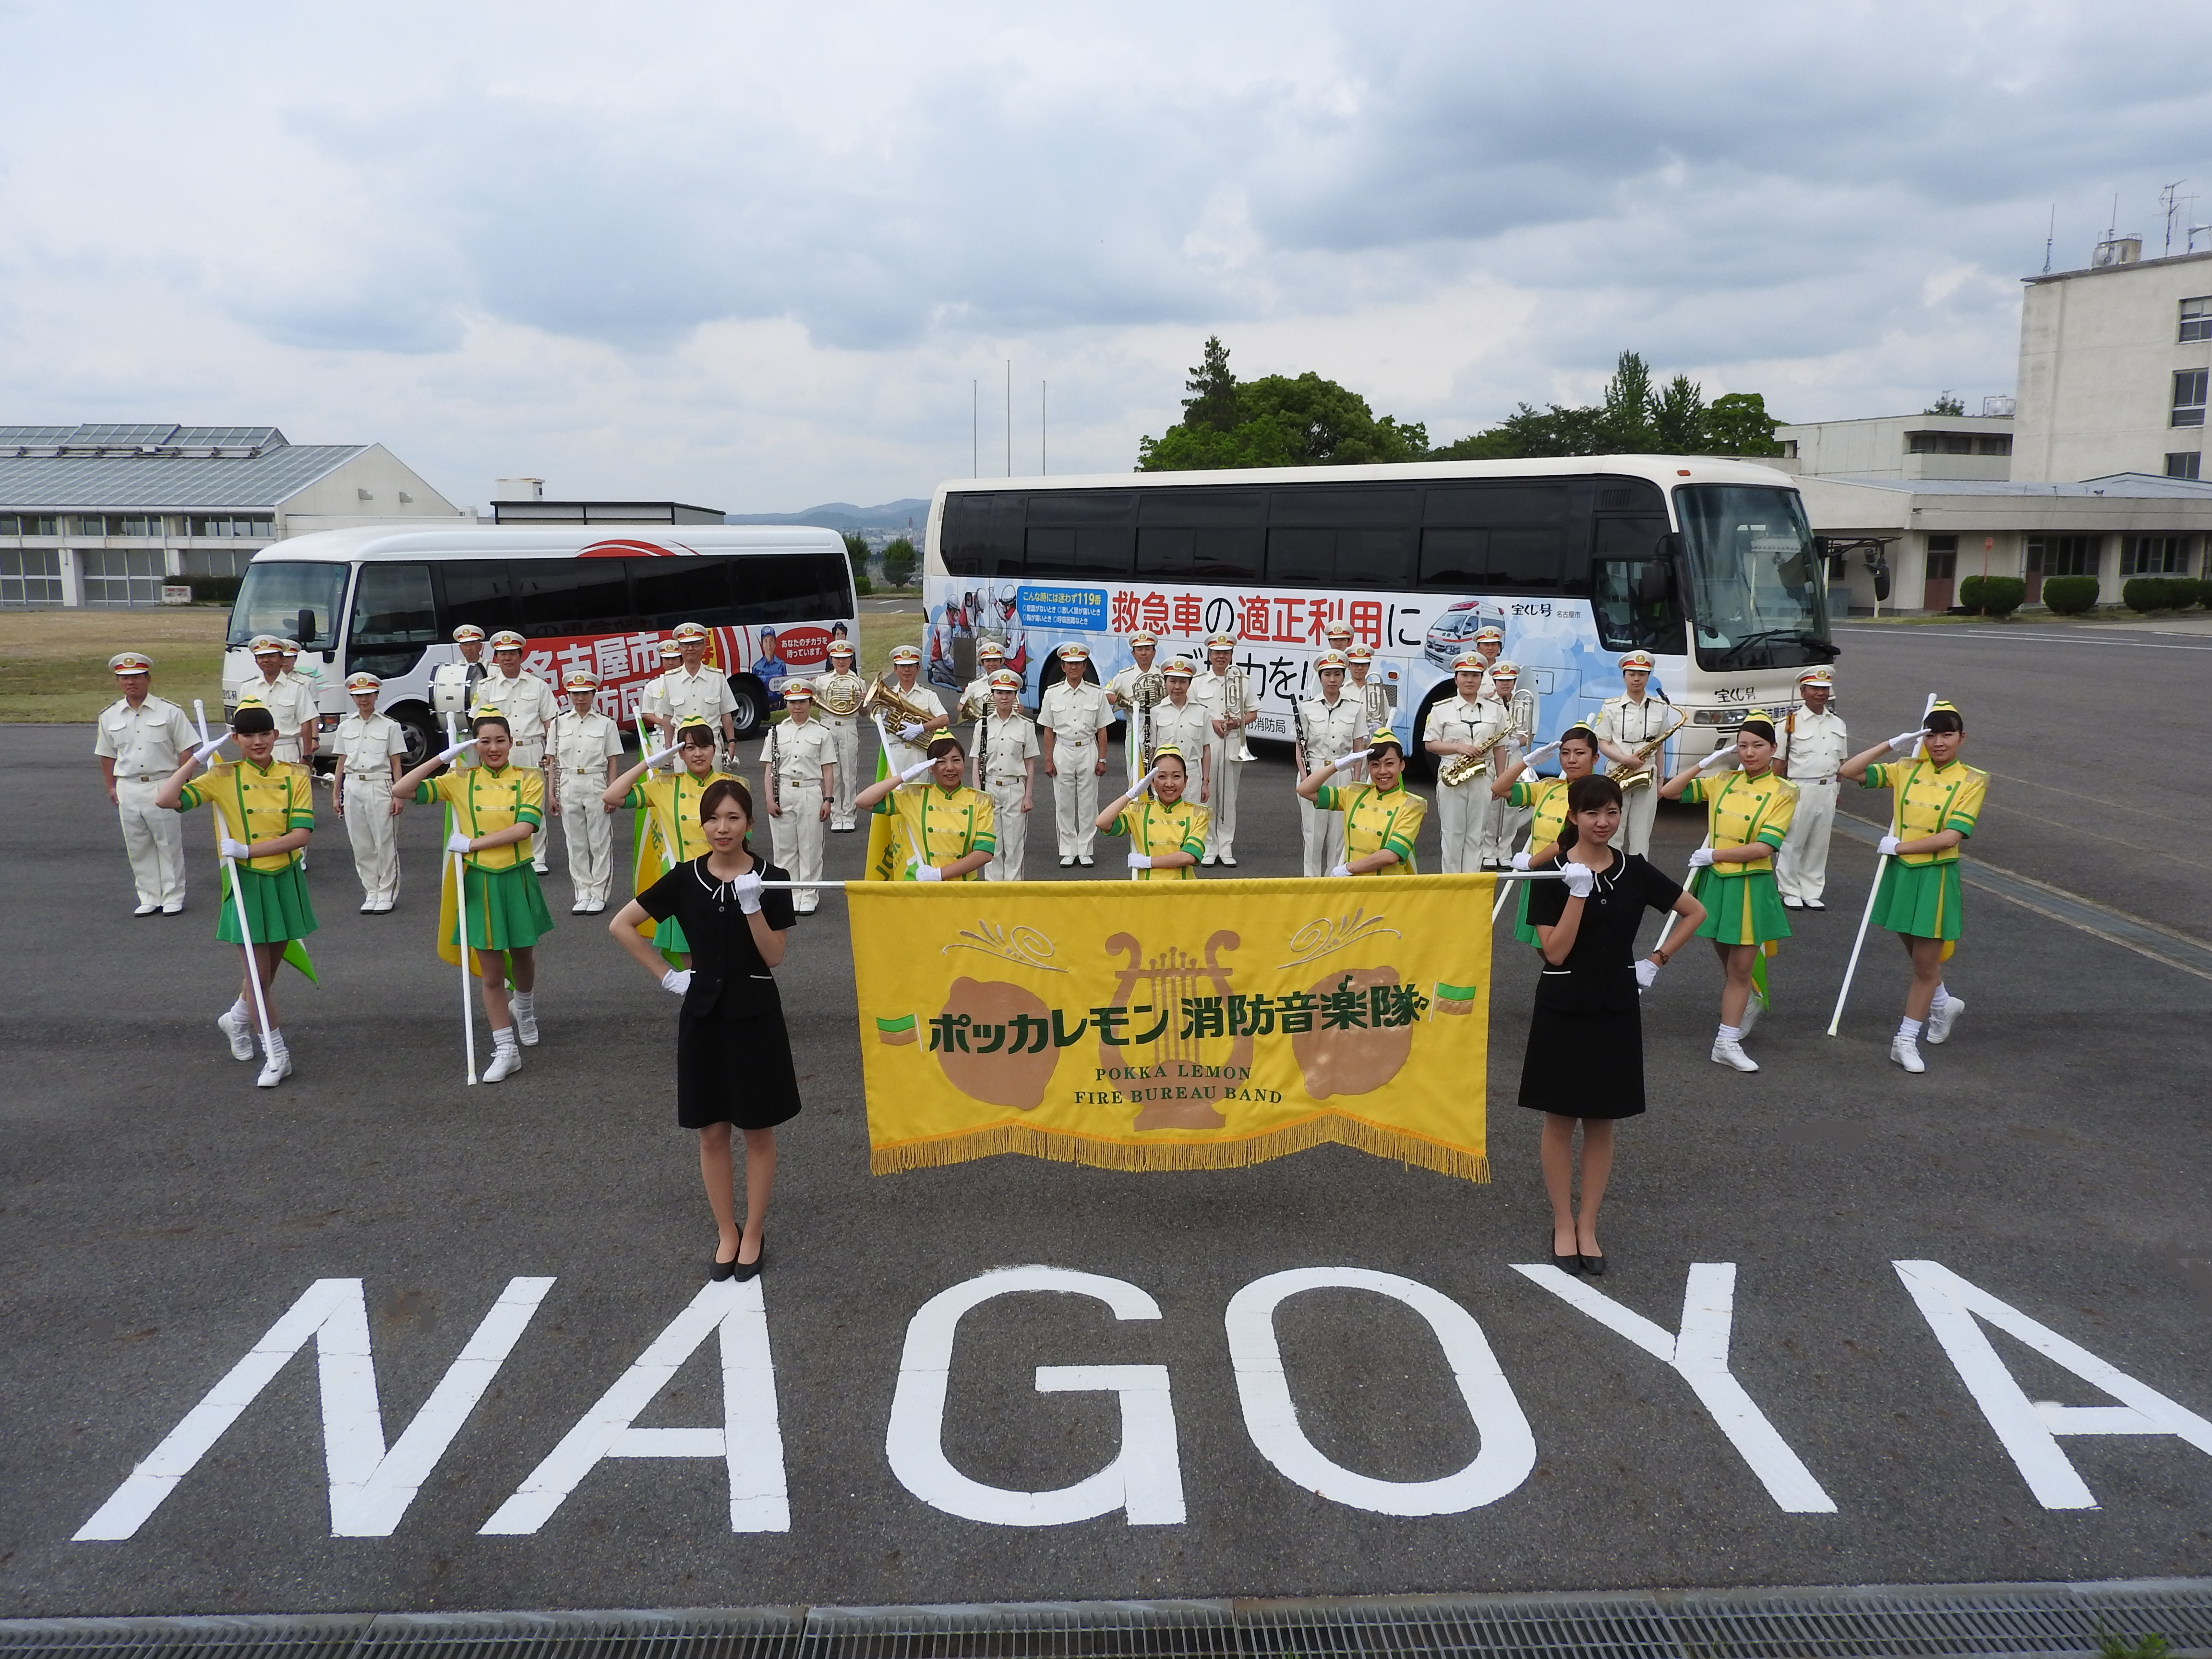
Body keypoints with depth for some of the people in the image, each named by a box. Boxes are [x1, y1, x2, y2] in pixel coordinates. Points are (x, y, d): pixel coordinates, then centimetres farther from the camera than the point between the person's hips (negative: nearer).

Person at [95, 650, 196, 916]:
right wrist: (111, 787, 12)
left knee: (169, 844, 3)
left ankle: (173, 897, 13)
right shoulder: (109, 716, 8)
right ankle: (149, 898, 16)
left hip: (162, 785, -3)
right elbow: (107, 755, 16)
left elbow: (185, 750, -1)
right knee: (138, 847, 7)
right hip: (128, 789, 3)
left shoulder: (169, 711, -2)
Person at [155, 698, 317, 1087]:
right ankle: (276, 1054, 8)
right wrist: (198, 758, -17)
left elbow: (301, 835, -13)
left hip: (285, 881, 2)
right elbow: (165, 800, -17)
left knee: (269, 968, 17)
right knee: (258, 972, -3)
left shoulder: (296, 777, -4)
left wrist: (247, 850, -19)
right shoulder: (224, 778, -6)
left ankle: (237, 1019, 45)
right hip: (247, 884, -2)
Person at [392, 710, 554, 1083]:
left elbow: (524, 828, -16)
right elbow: (400, 791, -7)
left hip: (517, 880, 0)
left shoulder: (528, 778, -3)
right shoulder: (460, 780, 1)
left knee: (522, 957, 17)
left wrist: (471, 843, -17)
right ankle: (506, 1051, 14)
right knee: (490, 971, 4)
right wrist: (443, 757, -10)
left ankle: (524, 1008, 50)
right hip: (479, 883, 0)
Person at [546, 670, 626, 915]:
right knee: (576, 843, 6)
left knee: (600, 842, 0)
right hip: (568, 785, 2)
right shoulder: (559, 723, 8)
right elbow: (552, 762, 9)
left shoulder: (606, 724, 3)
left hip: (596, 785, -2)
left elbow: (613, 762, 2)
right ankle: (582, 895, 13)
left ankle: (599, 895, 9)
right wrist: (552, 794, 4)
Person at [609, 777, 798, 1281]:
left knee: (758, 1131, 7)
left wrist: (751, 904, -23)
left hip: (756, 1016, -2)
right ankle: (726, 1233, 23)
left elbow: (774, 957, -10)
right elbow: (621, 925, 5)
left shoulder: (771, 879, -7)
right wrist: (666, 976, 0)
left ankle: (753, 1233, 21)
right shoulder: (685, 879, -2)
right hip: (704, 1016, 2)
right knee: (712, 1132, 8)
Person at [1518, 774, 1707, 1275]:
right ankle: (1563, 1224, 19)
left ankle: (1588, 1226, 21)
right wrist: (1578, 893, -24)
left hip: (1615, 1008, 3)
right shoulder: (1553, 873, -9)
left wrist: (1657, 960, 5)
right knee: (1560, 1119, 6)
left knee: (1601, 1122, 9)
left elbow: (1696, 913, 11)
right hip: (1563, 1009, -2)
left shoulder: (1634, 870, 0)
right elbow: (1555, 952, -17)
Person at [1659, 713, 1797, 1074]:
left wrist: (1713, 855, -16)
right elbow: (1669, 791, 2)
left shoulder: (1783, 792, -7)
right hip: (1714, 881, 3)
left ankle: (1727, 1042, 9)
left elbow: (1763, 848, -16)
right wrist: (1704, 763, -3)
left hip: (1750, 887, -3)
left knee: (1741, 968, 3)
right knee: (1726, 961, 15)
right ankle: (1746, 1008, 41)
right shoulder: (1722, 782, 3)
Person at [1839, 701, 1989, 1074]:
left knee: (1925, 966, 3)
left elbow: (1951, 837, -16)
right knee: (1918, 955, 20)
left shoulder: (1972, 781, -7)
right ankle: (1943, 1006, 47)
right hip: (1899, 874, 4)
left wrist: (1899, 846, -16)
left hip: (1935, 879, -3)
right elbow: (1849, 771, -6)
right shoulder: (1906, 769, 2)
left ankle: (1906, 1040, 15)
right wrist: (1891, 746, -10)